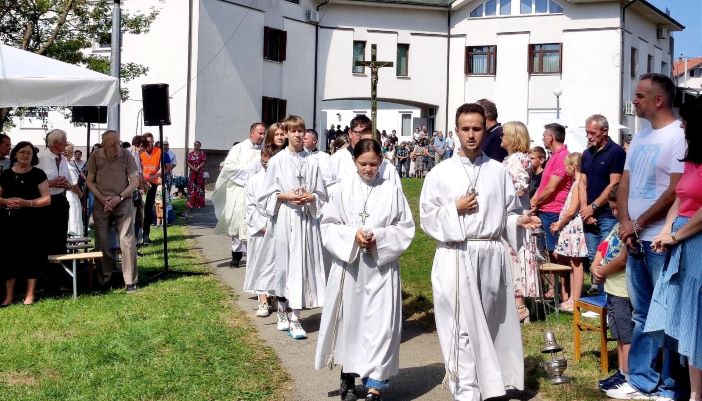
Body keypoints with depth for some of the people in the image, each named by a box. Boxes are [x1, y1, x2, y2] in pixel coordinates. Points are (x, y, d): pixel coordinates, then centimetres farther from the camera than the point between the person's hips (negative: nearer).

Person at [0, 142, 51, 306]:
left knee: (31, 255, 1)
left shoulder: (38, 174, -1)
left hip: (32, 223, -2)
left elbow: (47, 199, -6)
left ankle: (30, 294, 12)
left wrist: (26, 203, -19)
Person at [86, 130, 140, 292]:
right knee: (103, 242, 7)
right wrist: (102, 198, -8)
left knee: (127, 241, -7)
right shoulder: (96, 156, -2)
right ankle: (104, 279, 20)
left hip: (123, 203, -2)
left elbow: (135, 182, -3)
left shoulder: (126, 155, -6)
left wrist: (119, 197, -14)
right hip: (102, 204, 2)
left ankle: (131, 281, -1)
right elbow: (90, 181, 6)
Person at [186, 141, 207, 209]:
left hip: (200, 173, -2)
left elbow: (203, 162, -5)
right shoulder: (190, 154, 11)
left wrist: (198, 167, -19)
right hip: (192, 173, 2)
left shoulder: (202, 154, 4)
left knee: (199, 188, -2)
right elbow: (188, 163, 3)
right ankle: (191, 203, -1)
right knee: (192, 188, -3)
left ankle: (199, 203, 1)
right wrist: (194, 168, -14)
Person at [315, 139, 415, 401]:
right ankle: (348, 374, 30)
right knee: (349, 319, 11)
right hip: (349, 264, 1)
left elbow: (406, 229, 1)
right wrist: (352, 236, -14)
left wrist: (379, 237, -14)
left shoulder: (392, 191, 0)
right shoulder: (344, 190, 2)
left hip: (382, 266, -1)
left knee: (380, 323, -5)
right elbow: (328, 225, 2)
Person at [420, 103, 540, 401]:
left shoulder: (498, 172, 7)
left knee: (493, 322, 10)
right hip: (456, 257, -2)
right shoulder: (441, 173, 1)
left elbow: (509, 213, 11)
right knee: (462, 325, -1)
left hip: (491, 255, 2)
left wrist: (520, 221, -9)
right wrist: (455, 209, -12)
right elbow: (427, 217, 1)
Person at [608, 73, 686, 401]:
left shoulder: (678, 136, -10)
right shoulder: (640, 137, 14)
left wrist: (638, 225, -9)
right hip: (635, 239, 8)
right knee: (642, 316, 14)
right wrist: (625, 223, -1)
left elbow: (676, 191, -15)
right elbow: (624, 184, 15)